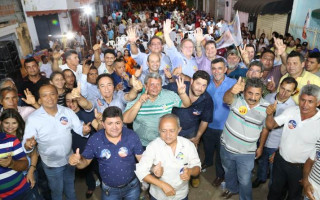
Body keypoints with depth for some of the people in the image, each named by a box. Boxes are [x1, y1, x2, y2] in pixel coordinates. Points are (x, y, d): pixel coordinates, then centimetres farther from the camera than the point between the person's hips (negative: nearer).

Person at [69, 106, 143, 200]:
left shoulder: (132, 136, -18)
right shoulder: (94, 140, -17)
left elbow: (142, 158, -11)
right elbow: (85, 161, -6)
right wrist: (77, 160, -29)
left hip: (132, 186, 0)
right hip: (109, 190, 0)